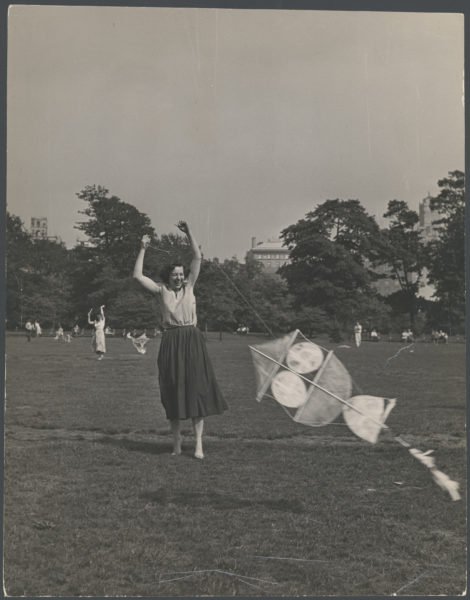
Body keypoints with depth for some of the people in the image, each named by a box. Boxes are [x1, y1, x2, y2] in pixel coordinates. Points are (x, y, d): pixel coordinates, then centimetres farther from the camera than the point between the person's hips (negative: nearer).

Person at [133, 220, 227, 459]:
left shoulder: (189, 286, 8)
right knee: (173, 390, 5)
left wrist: (189, 233, -5)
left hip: (192, 341, 0)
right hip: (171, 343, 0)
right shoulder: (162, 290, 7)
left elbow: (198, 258, 1)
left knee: (196, 388, -5)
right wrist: (143, 249, -2)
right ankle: (176, 438, 17)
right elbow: (138, 275, -2)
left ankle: (198, 441, -4)